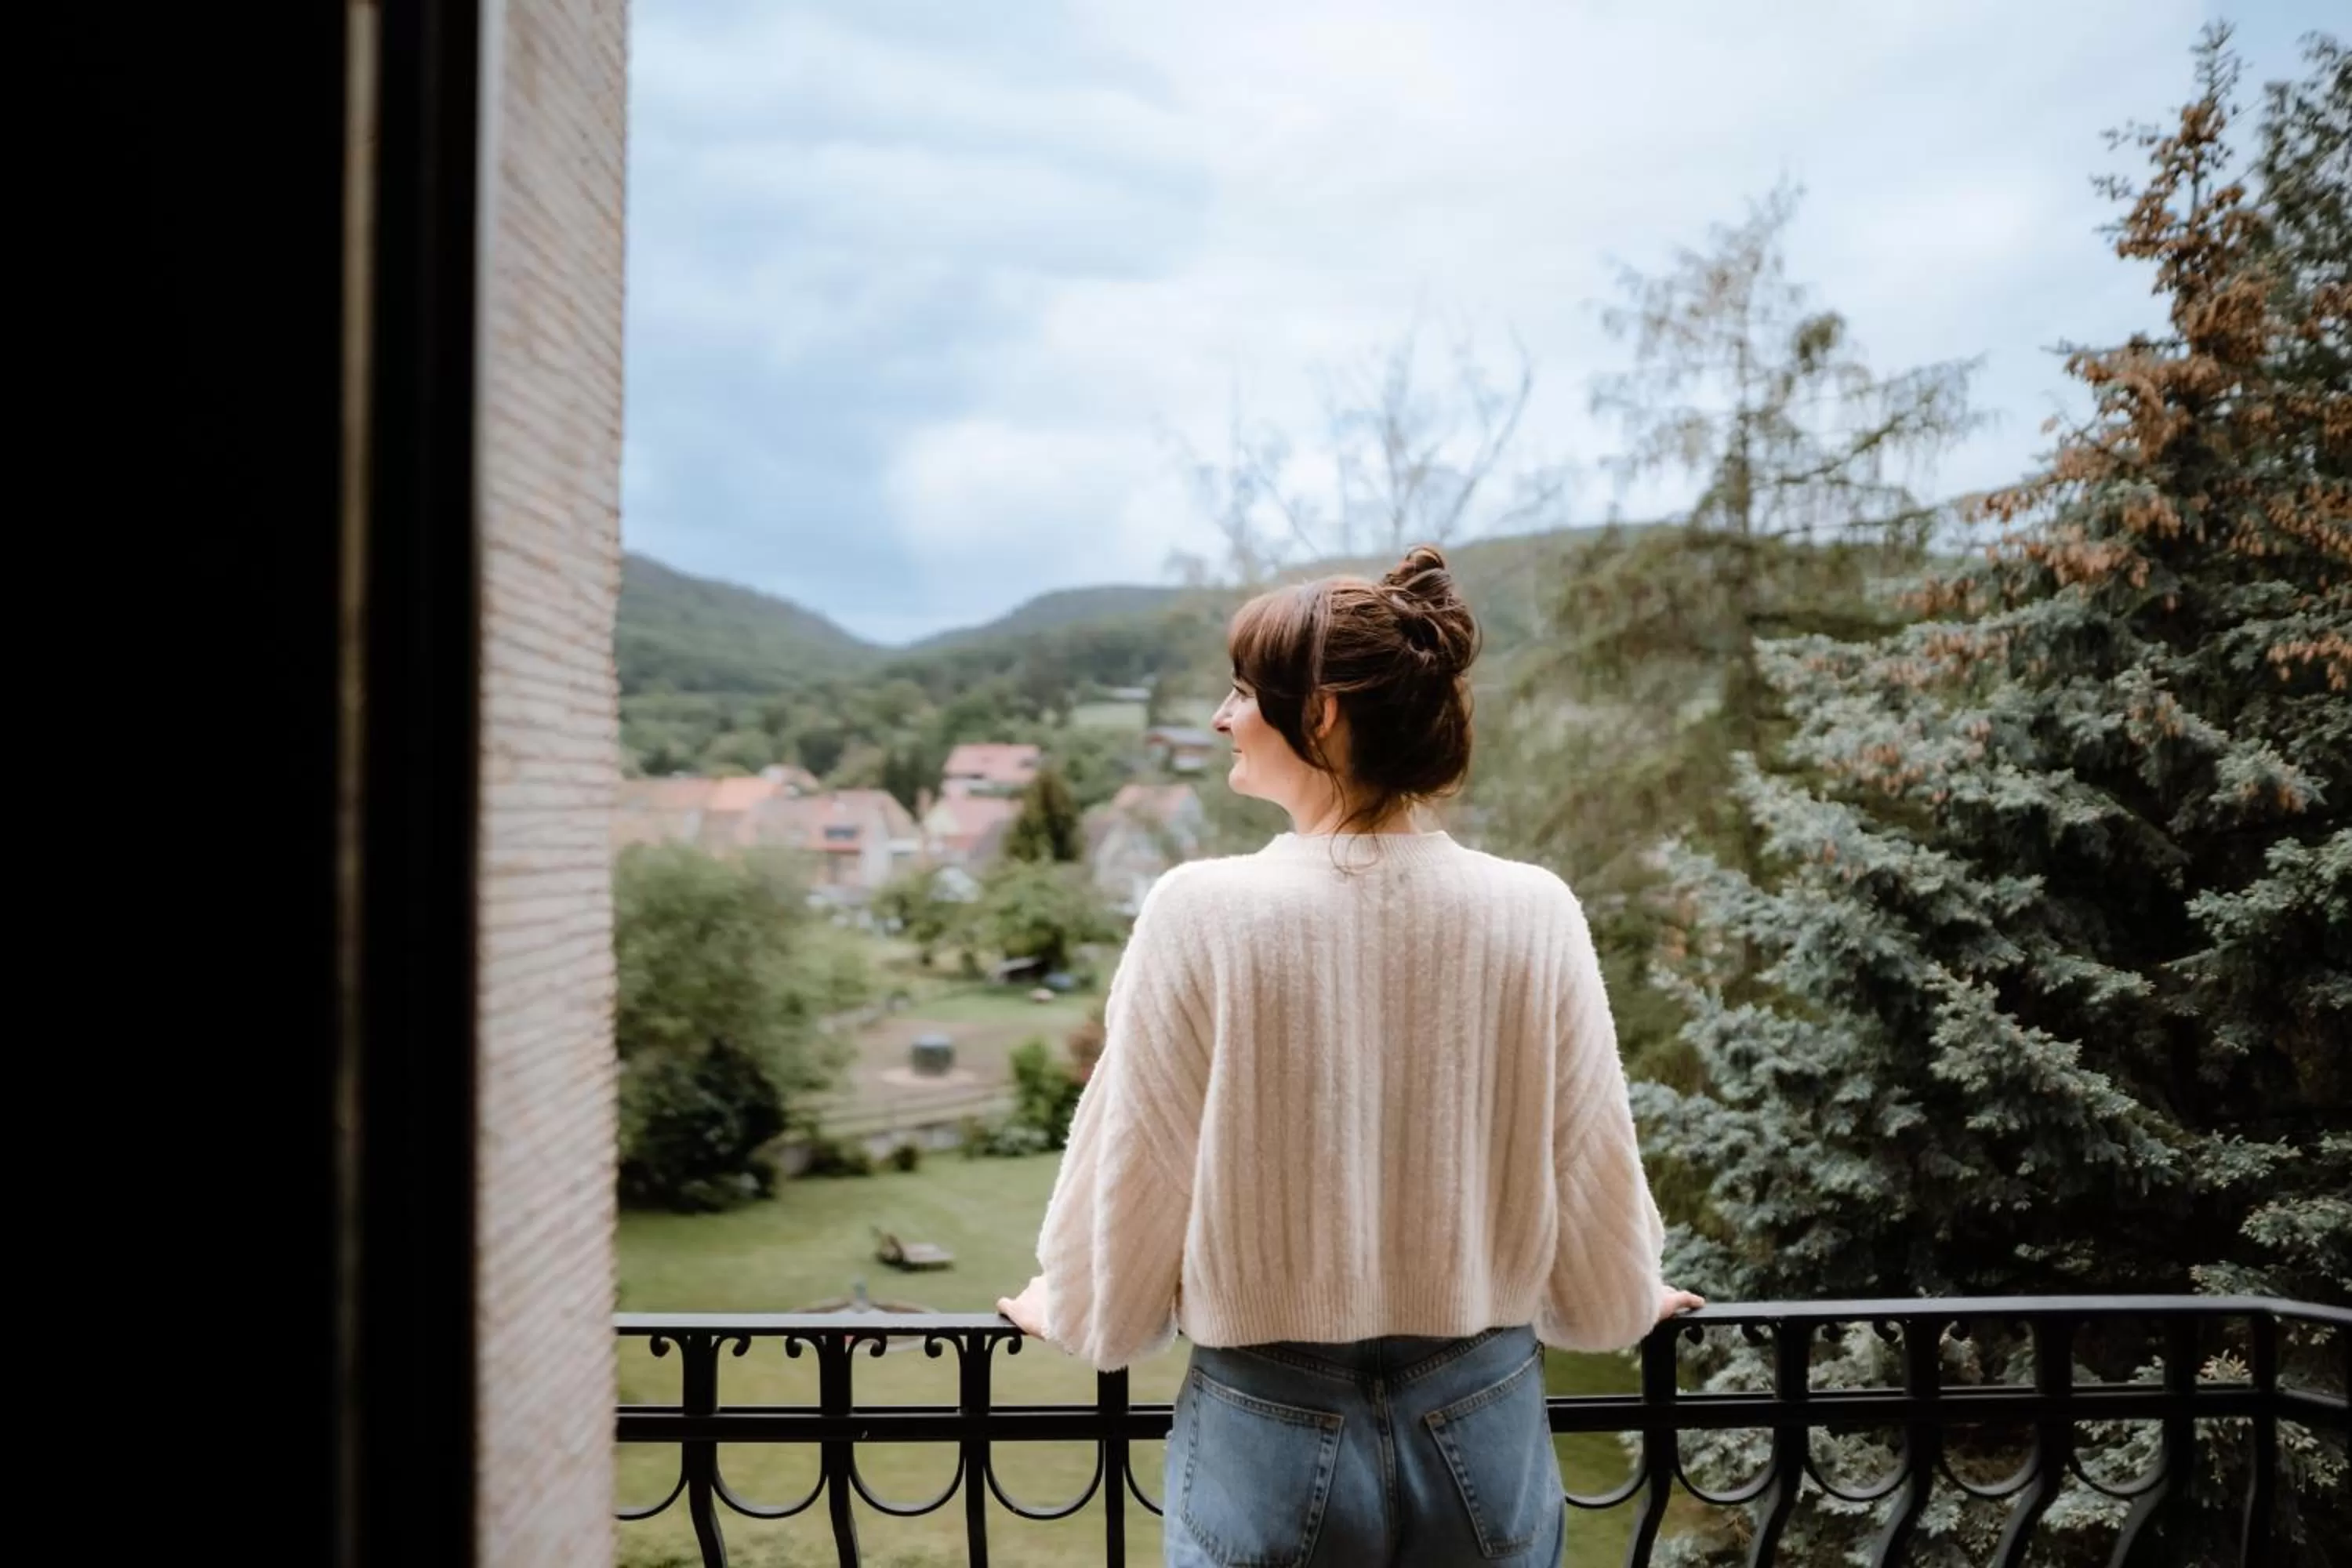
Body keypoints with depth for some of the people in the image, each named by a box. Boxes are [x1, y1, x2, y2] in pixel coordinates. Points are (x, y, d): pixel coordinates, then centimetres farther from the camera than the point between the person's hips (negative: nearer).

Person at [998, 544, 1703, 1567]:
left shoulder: (1203, 915, -16)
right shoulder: (1534, 914, -9)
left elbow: (1129, 1194, -6)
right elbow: (1589, 1194, 1)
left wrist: (1067, 1305, 14)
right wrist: (1621, 1296, 23)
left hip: (1273, 1434, -2)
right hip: (1481, 1429, 2)